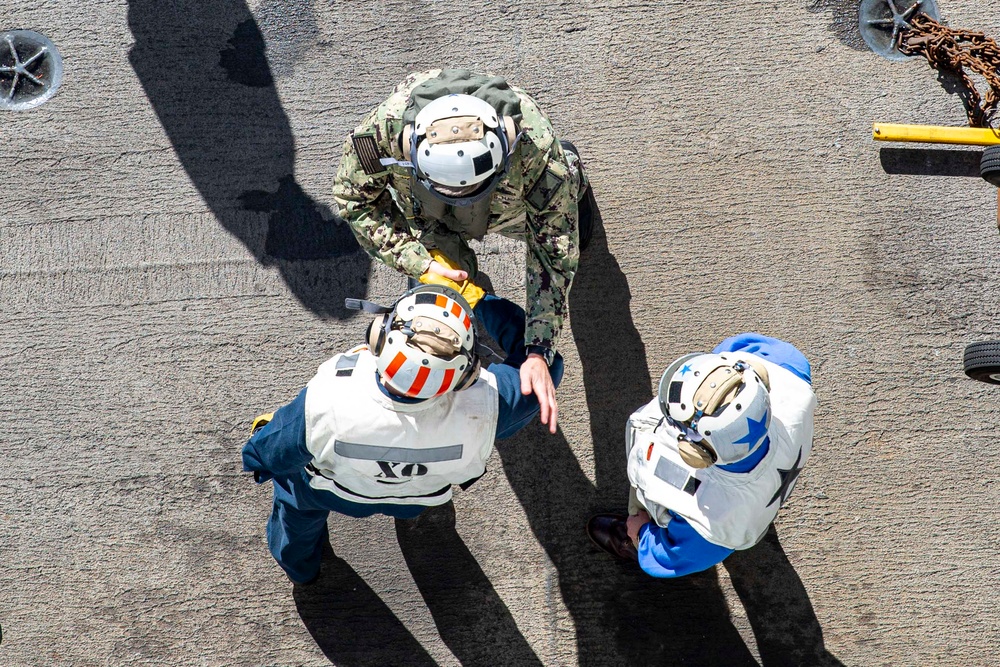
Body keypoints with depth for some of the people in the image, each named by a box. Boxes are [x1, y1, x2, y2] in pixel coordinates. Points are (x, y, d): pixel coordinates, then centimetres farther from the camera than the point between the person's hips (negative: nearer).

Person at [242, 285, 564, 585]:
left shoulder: (326, 402, -47)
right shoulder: (480, 409, -45)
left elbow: (268, 456, -24)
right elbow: (543, 363, -25)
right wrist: (480, 299, -22)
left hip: (328, 492, -1)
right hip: (421, 499, 1)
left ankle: (300, 566, 65)